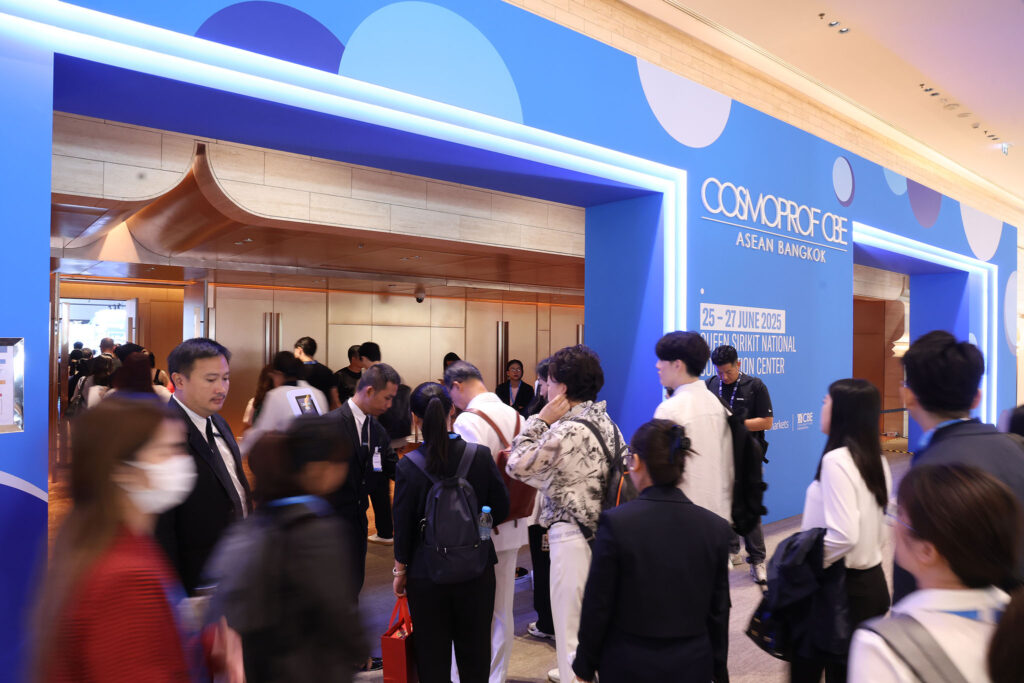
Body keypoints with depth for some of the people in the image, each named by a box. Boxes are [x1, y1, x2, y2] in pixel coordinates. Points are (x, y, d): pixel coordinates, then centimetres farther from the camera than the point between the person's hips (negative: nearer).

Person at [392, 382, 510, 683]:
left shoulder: (409, 466, -16)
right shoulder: (481, 455, -11)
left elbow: (403, 525, -8)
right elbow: (501, 508, -3)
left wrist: (400, 570, 5)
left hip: (426, 574, -2)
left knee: (433, 657, 15)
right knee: (475, 651, 20)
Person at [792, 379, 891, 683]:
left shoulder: (836, 459, -21)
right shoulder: (877, 459, 6)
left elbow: (843, 536, -27)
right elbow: (883, 530, 12)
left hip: (845, 586, -8)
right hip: (872, 581, 8)